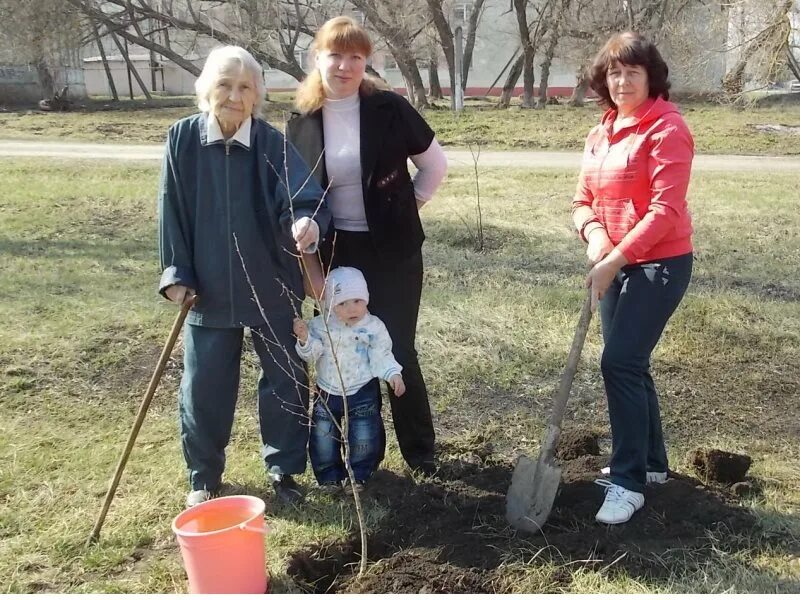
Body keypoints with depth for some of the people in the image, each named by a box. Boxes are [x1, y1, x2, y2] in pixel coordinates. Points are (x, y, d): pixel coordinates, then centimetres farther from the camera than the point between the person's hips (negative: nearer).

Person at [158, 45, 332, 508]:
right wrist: (176, 273, -3)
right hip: (208, 290, 1)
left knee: (287, 381, 9)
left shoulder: (272, 144, -10)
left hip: (272, 288, 0)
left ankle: (284, 469, 30)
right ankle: (204, 477, 30)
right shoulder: (183, 139, -5)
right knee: (204, 387, 9)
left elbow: (303, 196, -22)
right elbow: (172, 211, 1)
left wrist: (308, 222, -45)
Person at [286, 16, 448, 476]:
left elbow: (435, 164, 3)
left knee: (399, 350, 4)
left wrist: (408, 206, 2)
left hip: (393, 251, -2)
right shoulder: (302, 122, -2)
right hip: (335, 254, 2)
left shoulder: (390, 109, -9)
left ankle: (420, 449, 21)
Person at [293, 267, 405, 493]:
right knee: (322, 436, 4)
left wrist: (393, 374, -21)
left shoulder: (373, 327, -8)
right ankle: (330, 476, 23)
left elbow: (381, 356, -5)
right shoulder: (320, 325, -6)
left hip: (362, 392, -2)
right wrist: (304, 340, -28)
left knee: (365, 437, -4)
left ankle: (359, 475, 18)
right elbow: (312, 355, -8)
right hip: (328, 393, 2)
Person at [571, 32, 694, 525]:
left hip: (659, 264, -8)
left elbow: (665, 210, -21)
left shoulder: (667, 129, -14)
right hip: (616, 264, 8)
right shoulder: (601, 133, 10)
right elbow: (584, 199, 10)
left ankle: (629, 483, -2)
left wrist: (615, 259, -24)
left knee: (621, 363, -13)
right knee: (630, 364, 14)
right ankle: (651, 461, 32)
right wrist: (594, 235, -11)